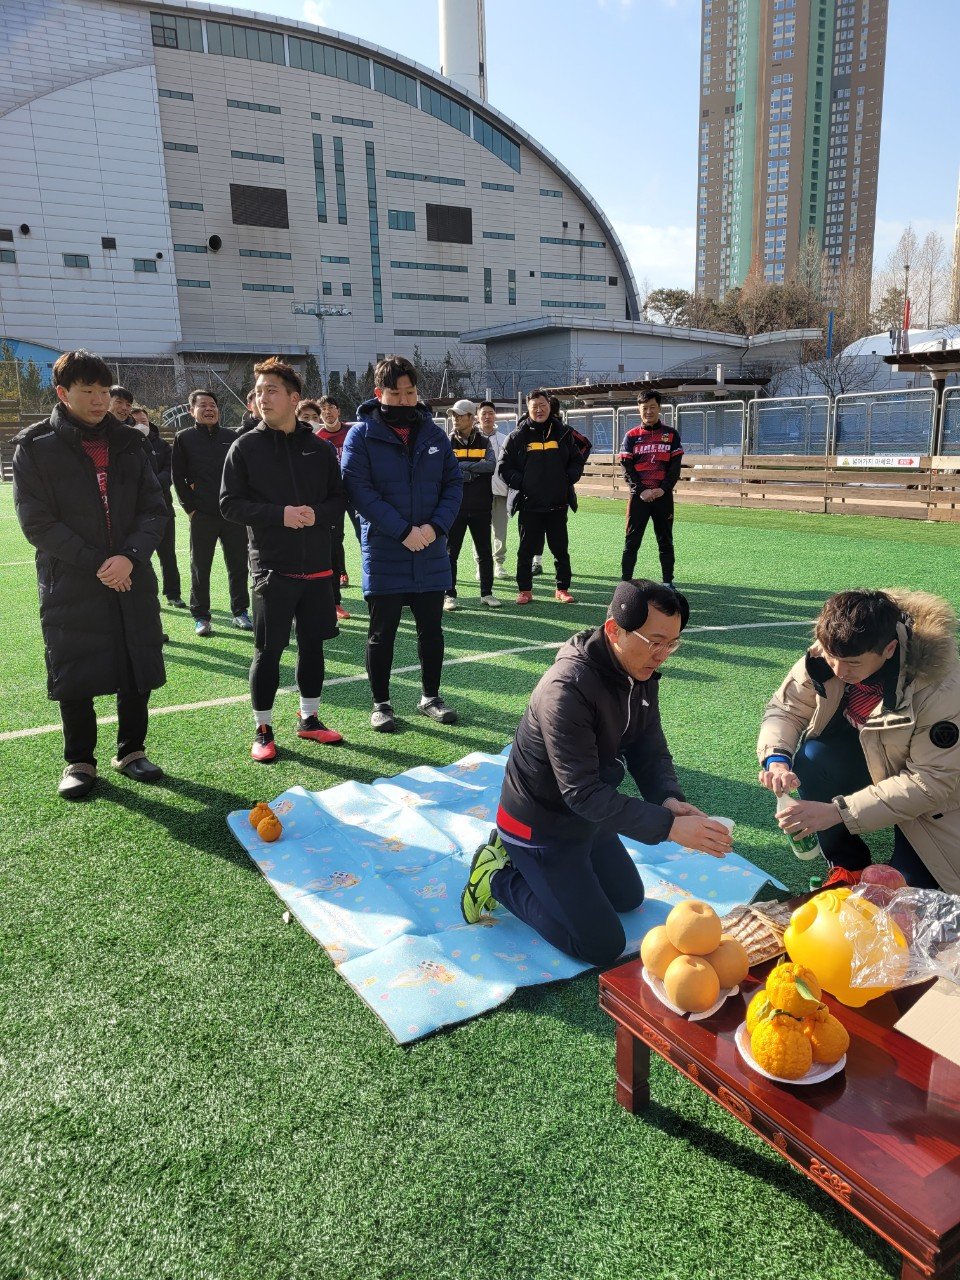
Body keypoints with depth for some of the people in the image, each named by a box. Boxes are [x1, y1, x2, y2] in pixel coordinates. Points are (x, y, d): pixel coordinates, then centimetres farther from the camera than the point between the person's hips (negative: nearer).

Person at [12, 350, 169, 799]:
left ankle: (131, 751, 28)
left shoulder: (128, 443, 7)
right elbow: (37, 523, -8)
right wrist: (97, 565, -14)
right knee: (74, 676, 5)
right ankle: (79, 761, 23)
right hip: (71, 588, -3)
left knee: (138, 669, 8)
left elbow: (155, 509, 3)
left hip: (133, 581, 3)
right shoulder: (35, 447, -3)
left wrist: (130, 556, -13)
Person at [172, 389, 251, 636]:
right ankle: (201, 617, 14)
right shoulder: (184, 438, 3)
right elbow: (178, 477, 2)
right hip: (202, 515, -2)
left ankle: (240, 612, 18)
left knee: (238, 566, 6)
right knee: (200, 568, 4)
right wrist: (191, 508, -4)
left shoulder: (231, 437, 9)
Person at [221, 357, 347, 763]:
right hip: (271, 567, -3)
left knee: (313, 644, 12)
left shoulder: (319, 448, 6)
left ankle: (309, 719, 28)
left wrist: (317, 513, -13)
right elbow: (229, 503, -4)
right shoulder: (246, 446, 0)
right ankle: (263, 729, 15)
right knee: (268, 650, 1)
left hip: (317, 566, 3)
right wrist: (280, 514, -17)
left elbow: (339, 498, 9)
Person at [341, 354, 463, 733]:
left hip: (431, 552, 4)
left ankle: (431, 697, 28)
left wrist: (436, 525, -11)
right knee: (382, 633, 7)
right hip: (384, 553, -3)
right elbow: (359, 490, -13)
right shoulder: (362, 435, -5)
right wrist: (403, 531, -19)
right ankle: (381, 704, 21)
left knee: (432, 629, 12)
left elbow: (453, 483, 6)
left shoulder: (433, 433, 7)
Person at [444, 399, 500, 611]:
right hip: (455, 506, -1)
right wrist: (475, 472, -12)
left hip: (481, 507, 2)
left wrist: (462, 466, -14)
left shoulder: (484, 441, 6)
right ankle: (449, 595, 10)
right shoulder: (447, 443, 2)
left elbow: (491, 465, -11)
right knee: (451, 552, 2)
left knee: (484, 552, 8)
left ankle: (487, 593, 19)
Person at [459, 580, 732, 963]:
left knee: (629, 899, 26)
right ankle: (499, 879, 9)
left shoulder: (640, 674, -7)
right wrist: (669, 826, -38)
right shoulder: (567, 689, -34)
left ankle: (521, 863, 27)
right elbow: (583, 792, -35)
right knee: (602, 945, -3)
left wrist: (669, 799, -23)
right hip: (540, 827, -9)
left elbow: (650, 751, -2)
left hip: (588, 817, 9)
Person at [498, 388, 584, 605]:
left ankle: (562, 588, 19)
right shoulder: (518, 436, 3)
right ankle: (525, 590, 16)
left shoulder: (563, 433, 8)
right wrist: (519, 482, -11)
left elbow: (577, 461, 14)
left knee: (561, 549, 7)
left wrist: (569, 478, -3)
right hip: (529, 504, -1)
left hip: (558, 503, 1)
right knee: (526, 549, 4)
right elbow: (505, 467, 4)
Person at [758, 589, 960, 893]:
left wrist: (838, 811, -35)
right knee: (812, 756, -29)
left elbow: (933, 782, -30)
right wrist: (776, 758, -33)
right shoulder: (827, 653, -22)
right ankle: (847, 867, -6)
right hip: (865, 758, 4)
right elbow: (786, 707, -11)